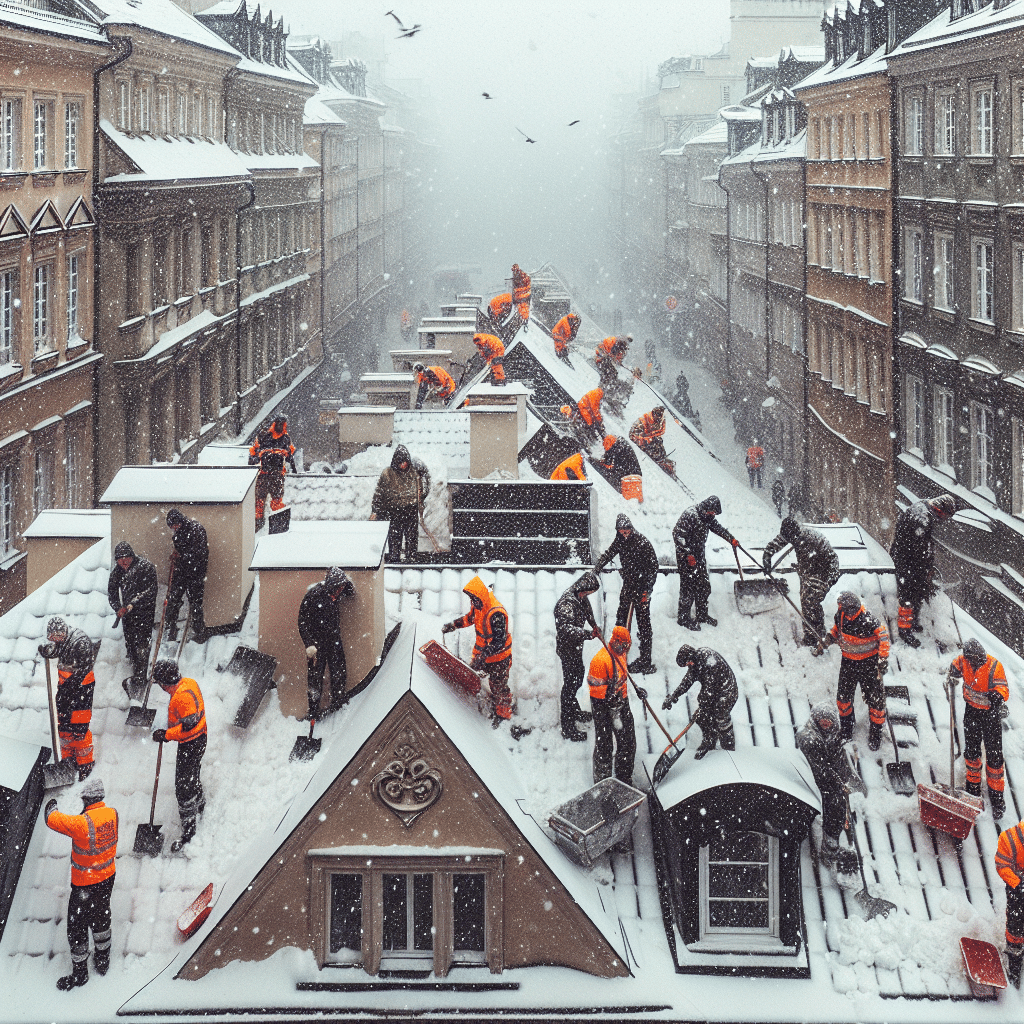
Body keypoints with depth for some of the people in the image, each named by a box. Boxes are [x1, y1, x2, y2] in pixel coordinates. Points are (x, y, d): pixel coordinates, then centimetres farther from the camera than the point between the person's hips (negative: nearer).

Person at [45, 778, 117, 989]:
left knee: (77, 926, 10)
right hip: (108, 877, 7)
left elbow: (53, 820, -20)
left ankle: (79, 973, 23)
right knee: (101, 916, 26)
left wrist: (51, 807, 0)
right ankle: (102, 961, 43)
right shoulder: (112, 814, -12)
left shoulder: (82, 823, -31)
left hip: (84, 885, -7)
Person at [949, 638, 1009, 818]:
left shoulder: (994, 667, -25)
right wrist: (952, 676, -12)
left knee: (994, 755, -1)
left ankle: (997, 799, 10)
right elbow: (955, 666, 10)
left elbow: (1003, 689, -23)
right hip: (971, 710, 5)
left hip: (990, 713, -4)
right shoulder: (964, 661, -11)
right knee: (971, 751, 18)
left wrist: (998, 697, -45)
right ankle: (973, 787, 39)